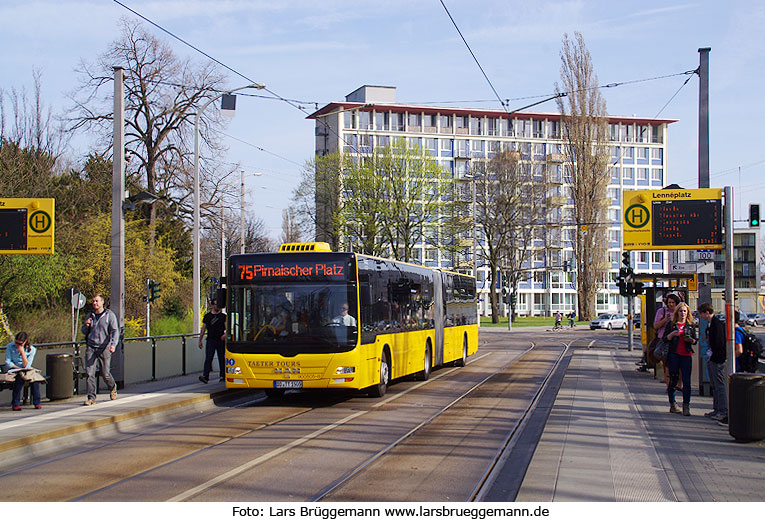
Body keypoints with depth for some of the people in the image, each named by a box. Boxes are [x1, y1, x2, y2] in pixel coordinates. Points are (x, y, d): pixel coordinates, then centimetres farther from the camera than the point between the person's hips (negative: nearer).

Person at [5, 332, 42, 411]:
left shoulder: (31, 349, -5)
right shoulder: (10, 346, -6)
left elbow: (26, 366, -11)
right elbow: (8, 362, -5)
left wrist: (22, 352, -20)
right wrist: (19, 368, -16)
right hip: (13, 370, -2)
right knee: (19, 378, -35)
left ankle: (37, 403, -20)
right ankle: (15, 404, -27)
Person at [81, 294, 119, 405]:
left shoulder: (109, 315, 0)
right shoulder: (90, 316, 13)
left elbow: (115, 331, -6)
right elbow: (84, 331, 20)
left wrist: (113, 344, -22)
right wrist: (86, 325, -4)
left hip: (104, 348, -3)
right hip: (91, 347, 3)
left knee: (105, 373, 1)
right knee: (89, 373, -8)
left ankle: (112, 387, 33)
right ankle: (91, 398, -4)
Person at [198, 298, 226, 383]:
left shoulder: (223, 316, 8)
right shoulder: (207, 316, 9)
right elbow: (203, 329, 11)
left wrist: (225, 334, -18)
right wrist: (200, 340, 8)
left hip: (221, 340, 1)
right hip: (210, 340, -1)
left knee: (222, 359, 8)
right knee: (208, 359, -12)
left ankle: (223, 376, 19)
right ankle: (205, 376, -19)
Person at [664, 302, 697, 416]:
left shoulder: (690, 325, 11)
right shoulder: (672, 324, 6)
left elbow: (695, 340, 15)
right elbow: (665, 339, 2)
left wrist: (691, 340, -7)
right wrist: (672, 334, -16)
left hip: (687, 355, 1)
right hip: (674, 355, -1)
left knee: (686, 380, -6)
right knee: (673, 379, 4)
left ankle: (686, 406, -5)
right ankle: (672, 404, 15)